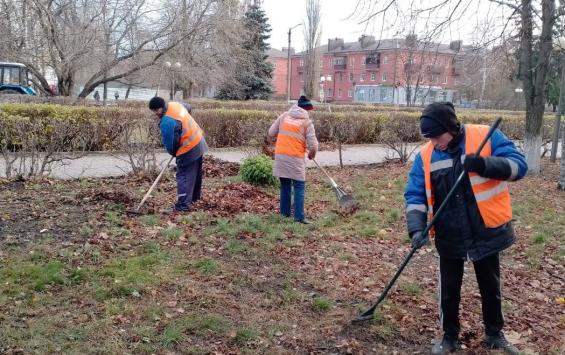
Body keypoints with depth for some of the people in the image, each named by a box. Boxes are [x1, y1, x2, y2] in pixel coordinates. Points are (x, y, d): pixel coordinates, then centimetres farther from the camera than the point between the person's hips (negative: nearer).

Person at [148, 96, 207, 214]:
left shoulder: (166, 122, -25)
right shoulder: (175, 104, 2)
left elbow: (170, 143, -16)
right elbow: (189, 108, 24)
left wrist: (173, 153, 6)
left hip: (188, 150, -10)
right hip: (199, 142, 10)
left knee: (184, 177, -6)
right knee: (196, 173, 21)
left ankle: (182, 206, -6)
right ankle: (194, 197, 37)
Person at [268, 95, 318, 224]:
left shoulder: (284, 116, 8)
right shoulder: (307, 121, -3)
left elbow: (271, 133, 10)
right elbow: (313, 145, -6)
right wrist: (312, 154, 14)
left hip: (280, 155, 5)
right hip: (295, 157, -5)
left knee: (285, 185, 16)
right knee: (299, 186, 0)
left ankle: (285, 212, 23)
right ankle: (299, 216, -5)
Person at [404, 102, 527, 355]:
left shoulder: (486, 137, -12)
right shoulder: (425, 156, -5)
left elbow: (518, 165, -15)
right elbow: (415, 195, -5)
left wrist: (485, 164, -32)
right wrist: (416, 228, -20)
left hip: (487, 232, -1)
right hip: (449, 237, 1)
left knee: (491, 287, 18)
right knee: (449, 290, 14)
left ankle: (495, 334, 40)